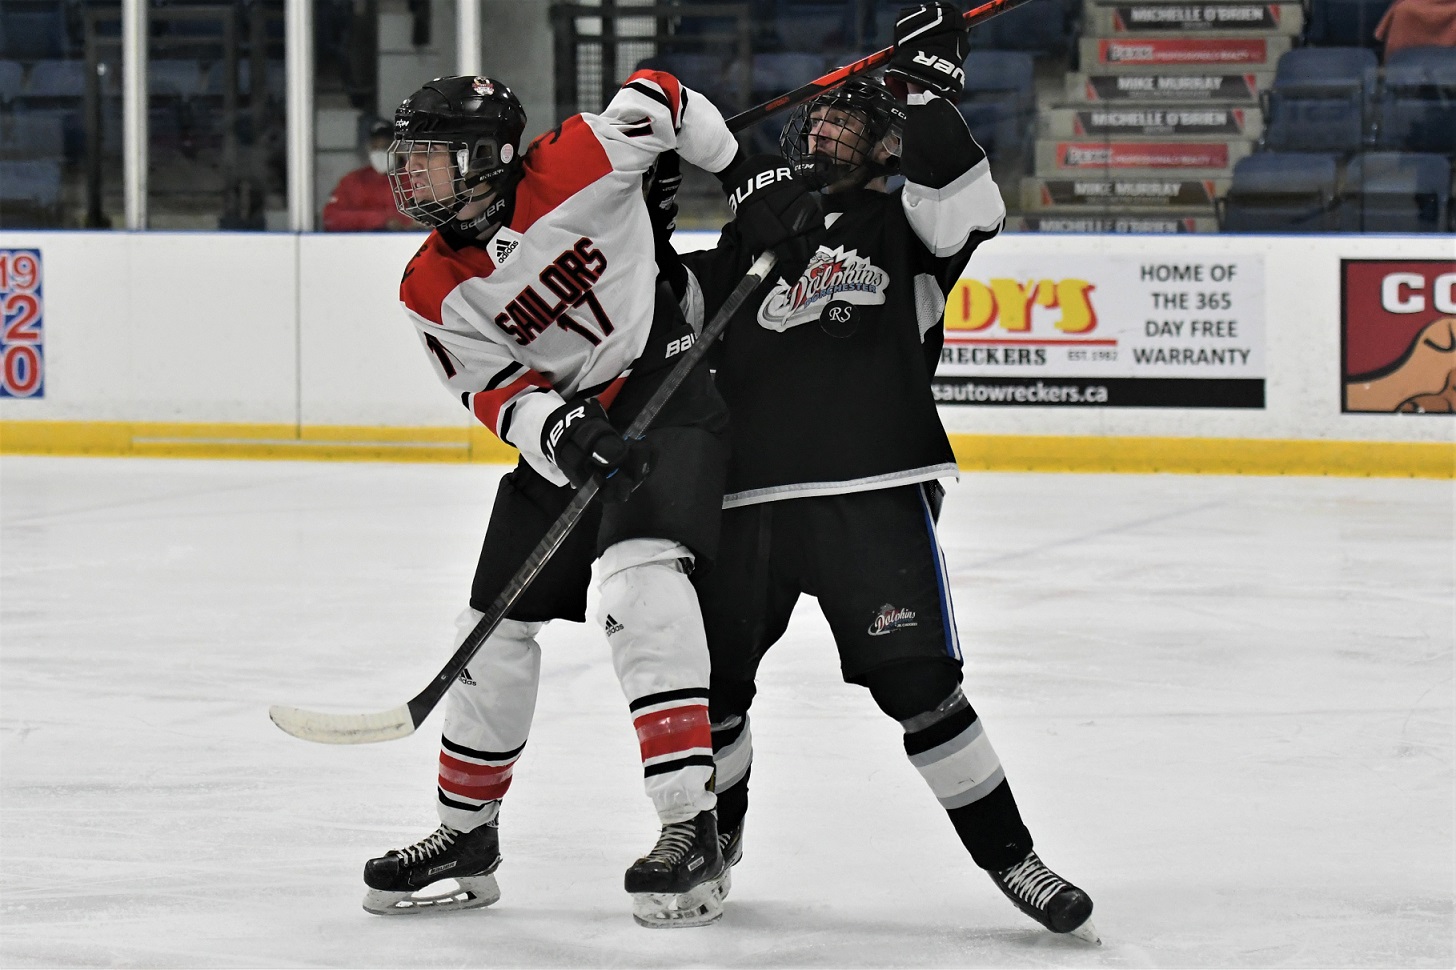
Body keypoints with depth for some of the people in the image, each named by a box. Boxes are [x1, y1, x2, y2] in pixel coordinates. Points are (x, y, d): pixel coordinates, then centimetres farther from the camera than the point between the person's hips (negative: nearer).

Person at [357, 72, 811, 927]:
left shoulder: (571, 166, -17)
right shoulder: (433, 291, -2)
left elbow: (661, 97, -3)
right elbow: (497, 391, -8)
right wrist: (565, 434, -27)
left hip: (668, 384, -6)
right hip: (564, 425, 7)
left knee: (641, 574, -28)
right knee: (498, 621, 8)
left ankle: (691, 825, -31)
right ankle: (467, 835, 26)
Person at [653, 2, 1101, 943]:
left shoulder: (900, 224, 9)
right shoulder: (755, 234, 20)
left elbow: (971, 210, -12)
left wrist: (928, 95, -14)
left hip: (874, 501, -4)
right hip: (746, 500, 4)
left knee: (921, 685, -12)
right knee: (711, 687, 10)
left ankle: (1011, 858, -2)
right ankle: (715, 834, 36)